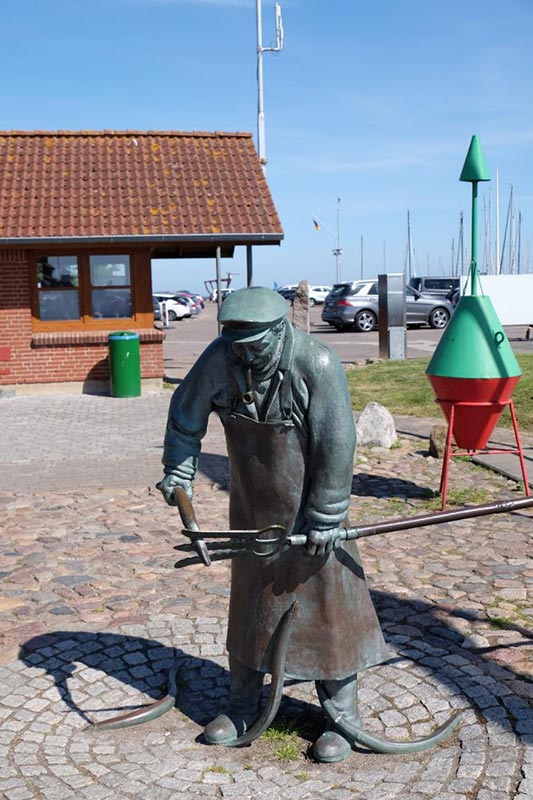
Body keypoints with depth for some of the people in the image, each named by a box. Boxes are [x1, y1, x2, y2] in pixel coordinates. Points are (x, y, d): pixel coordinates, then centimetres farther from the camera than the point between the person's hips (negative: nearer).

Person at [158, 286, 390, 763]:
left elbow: (337, 446, -20)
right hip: (252, 508, 4)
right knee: (249, 600, 14)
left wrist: (325, 518, -17)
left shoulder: (317, 365, -24)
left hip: (308, 507, -4)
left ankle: (342, 715, 18)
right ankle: (243, 705, 31)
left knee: (328, 600, 1)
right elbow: (185, 414, 5)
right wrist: (179, 471, 2)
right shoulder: (219, 359, -12)